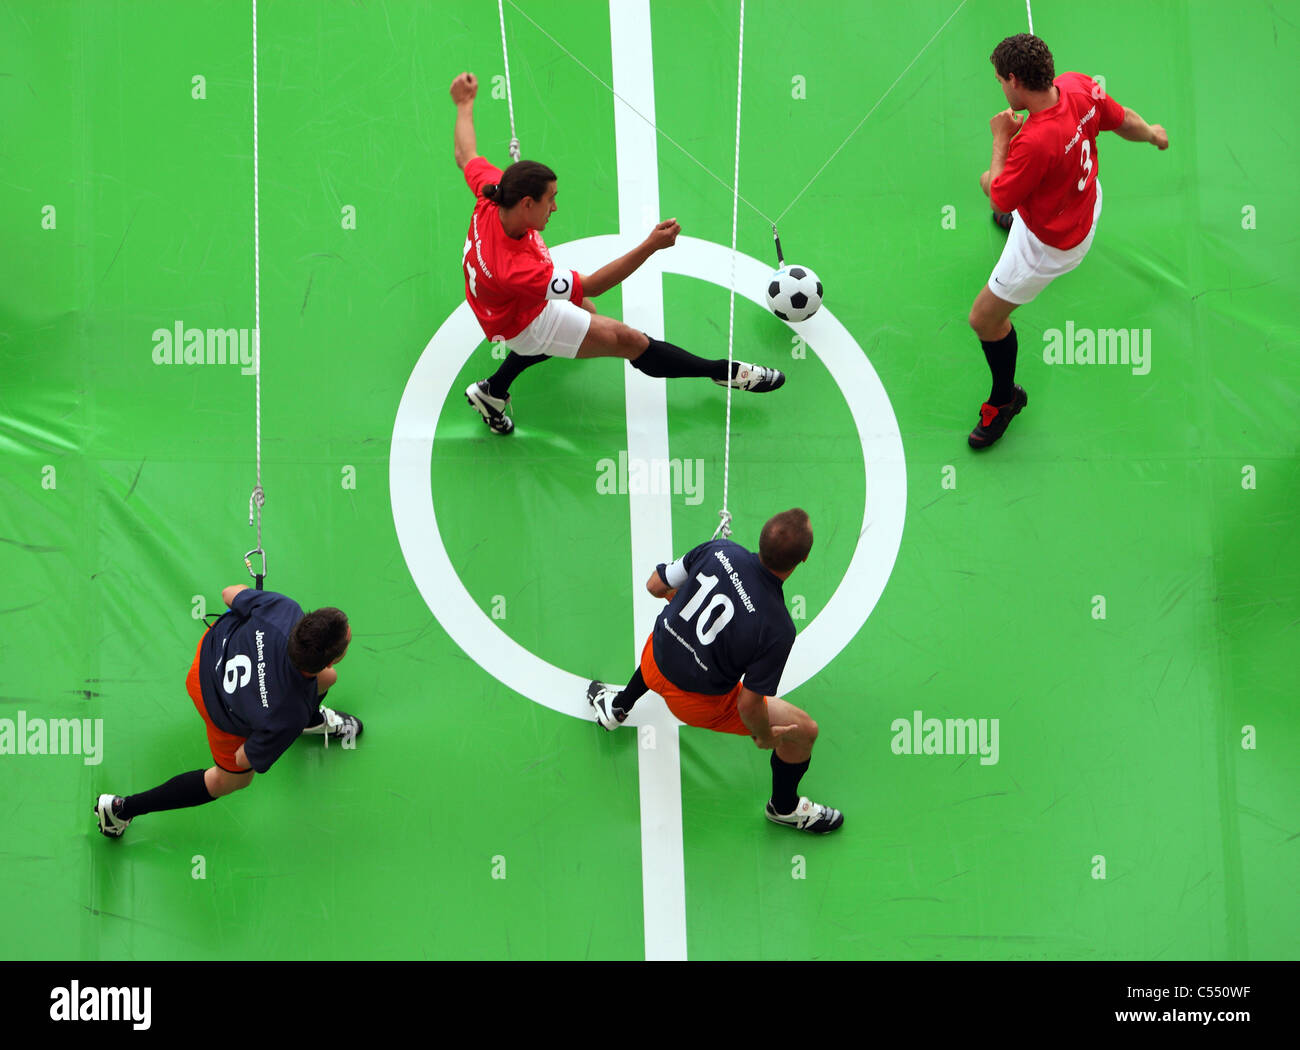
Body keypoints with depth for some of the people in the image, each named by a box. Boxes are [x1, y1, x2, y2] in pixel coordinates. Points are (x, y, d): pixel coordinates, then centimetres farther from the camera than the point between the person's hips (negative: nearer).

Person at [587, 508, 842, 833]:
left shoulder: (719, 550, -22)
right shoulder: (777, 629, -33)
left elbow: (655, 585, -6)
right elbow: (749, 705, -25)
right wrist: (765, 736, -4)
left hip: (654, 660, 5)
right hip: (700, 701, -5)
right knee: (804, 730, 10)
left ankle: (616, 707, 67)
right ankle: (785, 807, 38)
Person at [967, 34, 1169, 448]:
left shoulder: (1034, 142, -47)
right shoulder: (1079, 86, -26)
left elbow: (1001, 200, -30)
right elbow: (1124, 121, -6)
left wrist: (1001, 140, -20)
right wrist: (1152, 133, 17)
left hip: (1051, 241, -8)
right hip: (1083, 195, 9)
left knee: (984, 318, 4)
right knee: (986, 181, 38)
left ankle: (1005, 399, 30)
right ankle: (1017, 221, 76)